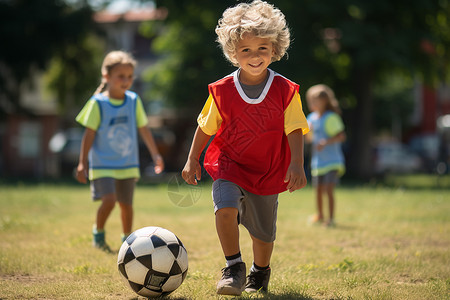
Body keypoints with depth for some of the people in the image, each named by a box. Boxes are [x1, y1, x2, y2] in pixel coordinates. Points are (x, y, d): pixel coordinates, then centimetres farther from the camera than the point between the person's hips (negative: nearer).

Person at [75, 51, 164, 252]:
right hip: (103, 165, -4)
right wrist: (82, 163, -4)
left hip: (128, 165, 4)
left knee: (126, 203, 6)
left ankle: (127, 239, 26)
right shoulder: (98, 103, -8)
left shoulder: (134, 101, 3)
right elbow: (89, 134, -5)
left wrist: (155, 154, 15)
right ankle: (98, 233, 7)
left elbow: (143, 129, 14)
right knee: (109, 199, -18)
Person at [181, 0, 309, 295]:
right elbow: (206, 127, 6)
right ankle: (234, 267, -13)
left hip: (268, 172, 1)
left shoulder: (286, 91, -10)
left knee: (263, 232, 12)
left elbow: (294, 131, -8)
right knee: (225, 207, -28)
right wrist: (192, 160, 5)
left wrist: (297, 164, -21)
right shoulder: (222, 91, -8)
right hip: (228, 165, -1)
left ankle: (260, 272, 41)